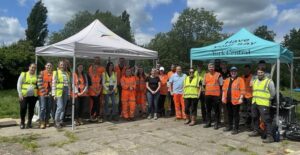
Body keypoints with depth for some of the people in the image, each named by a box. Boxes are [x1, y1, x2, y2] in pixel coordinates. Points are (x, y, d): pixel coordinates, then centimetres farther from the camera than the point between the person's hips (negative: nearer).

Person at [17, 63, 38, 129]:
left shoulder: (36, 76, 10)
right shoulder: (23, 74, 5)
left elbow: (38, 85, 14)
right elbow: (19, 85, 2)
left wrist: (38, 93, 0)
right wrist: (20, 94, -6)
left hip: (33, 96, 2)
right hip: (24, 95, -2)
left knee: (31, 109, 5)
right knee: (23, 108, -4)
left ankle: (29, 122, 19)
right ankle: (22, 122, 13)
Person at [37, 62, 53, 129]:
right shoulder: (42, 73, 0)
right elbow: (39, 83, -6)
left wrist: (51, 92, -4)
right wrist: (44, 92, -10)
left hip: (50, 94, 3)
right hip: (42, 93, -3)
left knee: (49, 108, 6)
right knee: (43, 108, -6)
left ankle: (47, 121, 17)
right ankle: (42, 122, -1)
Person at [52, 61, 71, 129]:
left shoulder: (67, 73, 15)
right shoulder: (56, 72, 1)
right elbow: (53, 83, -5)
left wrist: (69, 93, 12)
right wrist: (54, 94, -11)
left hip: (66, 92, 5)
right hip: (59, 92, -5)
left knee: (63, 107, 7)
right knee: (60, 107, -12)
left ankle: (61, 121, 16)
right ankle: (56, 122, -1)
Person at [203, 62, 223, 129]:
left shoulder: (218, 75, -2)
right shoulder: (206, 75, 10)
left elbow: (221, 85, -1)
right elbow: (204, 85, 18)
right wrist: (207, 90, 10)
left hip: (216, 95, -4)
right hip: (207, 95, 4)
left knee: (216, 110, 1)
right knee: (208, 109, 11)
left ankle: (216, 123, 9)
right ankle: (208, 122, 21)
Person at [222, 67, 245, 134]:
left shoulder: (240, 79, -3)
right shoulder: (227, 80, 13)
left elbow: (242, 90, -8)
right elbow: (224, 89, 16)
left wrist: (241, 98, -15)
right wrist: (223, 97, 10)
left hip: (235, 100, -5)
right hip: (228, 100, 6)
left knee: (236, 114, 1)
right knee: (229, 114, 16)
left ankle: (236, 128, 8)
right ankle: (229, 126, 28)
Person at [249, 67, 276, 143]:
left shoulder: (269, 81, -5)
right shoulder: (255, 81, 16)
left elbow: (273, 93, -3)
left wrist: (267, 99, -1)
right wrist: (255, 98, 15)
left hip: (263, 104, -7)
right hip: (254, 103, 7)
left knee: (266, 120, -8)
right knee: (255, 118, 18)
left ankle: (270, 136, -3)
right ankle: (255, 131, 35)